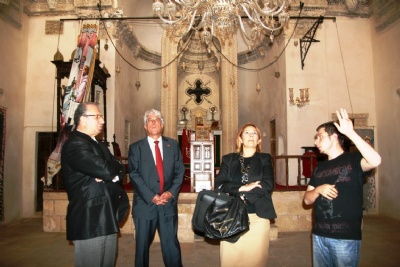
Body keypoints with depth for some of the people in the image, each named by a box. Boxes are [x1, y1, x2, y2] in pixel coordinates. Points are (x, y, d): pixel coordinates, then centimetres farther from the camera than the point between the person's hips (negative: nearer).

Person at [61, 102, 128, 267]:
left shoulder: (98, 145, 18)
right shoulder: (75, 144, -15)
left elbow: (119, 169, 9)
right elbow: (106, 170, -24)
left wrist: (109, 175, -13)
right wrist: (112, 169, -2)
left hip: (107, 217, 9)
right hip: (89, 220, -9)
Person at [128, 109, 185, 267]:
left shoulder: (173, 145, 9)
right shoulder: (136, 147, 2)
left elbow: (180, 171, 5)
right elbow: (134, 175, -7)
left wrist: (171, 192, -10)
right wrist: (151, 196, -15)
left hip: (168, 203, 1)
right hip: (145, 204, -1)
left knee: (171, 244, 7)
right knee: (142, 245, 12)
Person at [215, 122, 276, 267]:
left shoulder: (265, 159, 9)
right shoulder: (228, 159, 11)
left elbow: (268, 185, -6)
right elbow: (219, 184, -2)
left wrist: (237, 190, -9)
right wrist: (243, 188, -13)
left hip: (257, 217, 0)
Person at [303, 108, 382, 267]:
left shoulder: (353, 159, -4)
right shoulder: (319, 168, 11)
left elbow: (375, 161, -28)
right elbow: (307, 200, 9)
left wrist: (350, 133, -31)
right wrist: (318, 189, -12)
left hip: (346, 237, -5)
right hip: (319, 235, 5)